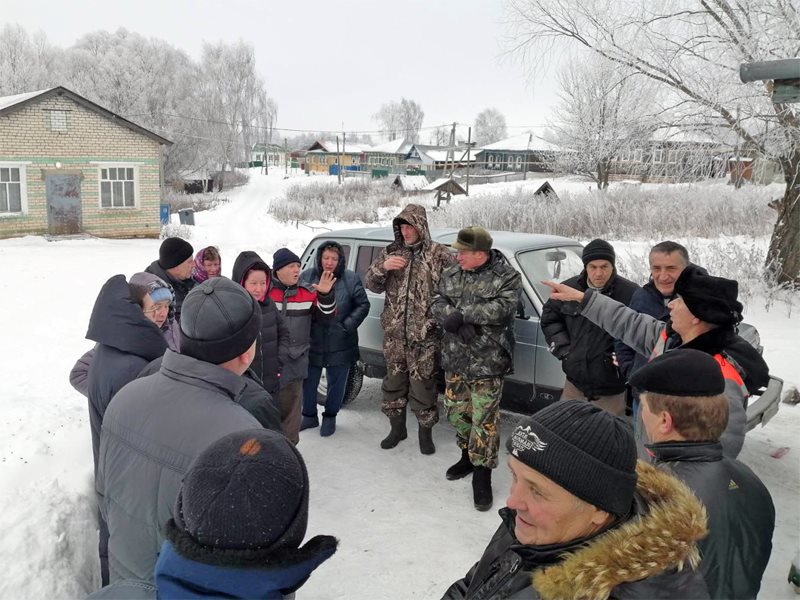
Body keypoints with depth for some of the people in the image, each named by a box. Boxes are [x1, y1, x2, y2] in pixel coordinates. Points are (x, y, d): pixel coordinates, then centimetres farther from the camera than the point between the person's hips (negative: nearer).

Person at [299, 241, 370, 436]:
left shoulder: (351, 279, -6)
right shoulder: (306, 276, -3)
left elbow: (363, 305, -2)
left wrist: (348, 325, -13)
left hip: (340, 345, -1)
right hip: (311, 342, 2)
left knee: (336, 383, 11)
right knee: (308, 382, 14)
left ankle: (330, 417, 32)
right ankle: (309, 416, 35)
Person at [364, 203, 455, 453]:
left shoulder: (439, 254, -4)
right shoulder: (390, 252, 7)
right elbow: (371, 284, 6)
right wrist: (382, 267, -12)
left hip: (425, 334, -4)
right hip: (394, 332, 4)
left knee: (423, 383, 2)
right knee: (394, 380, 13)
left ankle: (425, 432, 20)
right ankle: (397, 428, 30)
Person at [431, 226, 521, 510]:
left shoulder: (506, 276, -9)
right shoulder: (451, 275, 7)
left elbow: (503, 307, -22)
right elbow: (437, 303, 0)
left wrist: (462, 314, -26)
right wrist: (457, 322, -20)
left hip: (487, 360, -6)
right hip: (455, 357, 6)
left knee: (484, 418, -4)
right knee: (456, 411, 17)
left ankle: (482, 472, 10)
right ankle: (468, 456, 38)